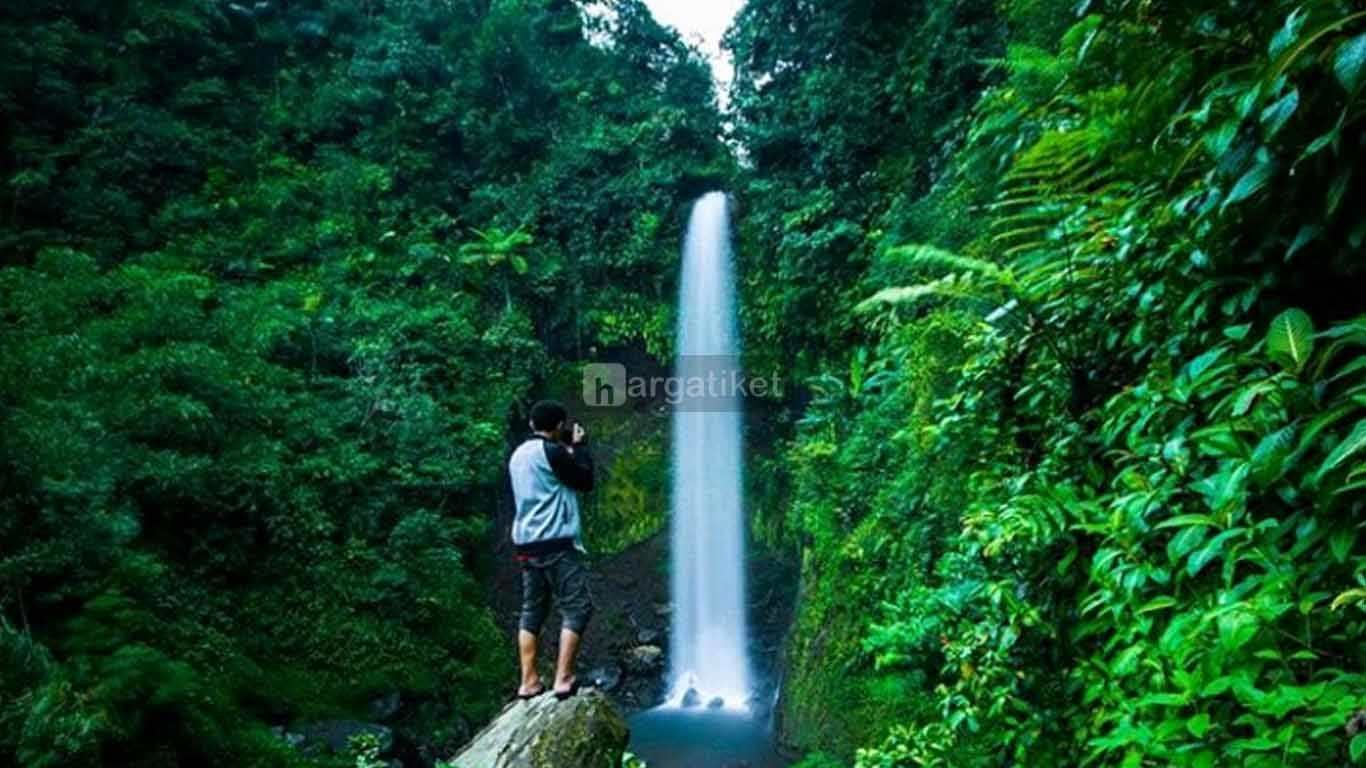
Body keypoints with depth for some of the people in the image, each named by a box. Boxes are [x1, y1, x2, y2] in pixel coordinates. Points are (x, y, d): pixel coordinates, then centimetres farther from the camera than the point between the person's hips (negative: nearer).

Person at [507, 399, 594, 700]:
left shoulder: (519, 454, 15)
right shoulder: (552, 451, -11)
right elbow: (585, 481, -5)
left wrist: (568, 450, 22)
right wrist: (579, 446, 6)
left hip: (526, 543, 8)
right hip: (556, 542, -8)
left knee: (532, 611, 11)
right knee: (577, 608, -3)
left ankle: (528, 681, 10)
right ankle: (563, 679, -8)